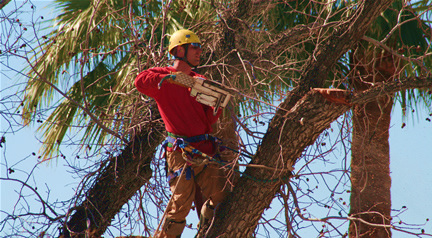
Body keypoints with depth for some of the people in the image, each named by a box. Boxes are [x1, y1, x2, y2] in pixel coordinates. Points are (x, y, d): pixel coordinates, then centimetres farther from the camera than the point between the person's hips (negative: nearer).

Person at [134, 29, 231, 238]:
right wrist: (172, 78, -26)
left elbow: (209, 119, 8)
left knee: (220, 197, 6)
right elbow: (140, 81, -23)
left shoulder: (199, 81, 17)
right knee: (181, 204, -7)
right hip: (181, 152, -6)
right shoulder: (163, 76, 1)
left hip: (206, 150, 6)